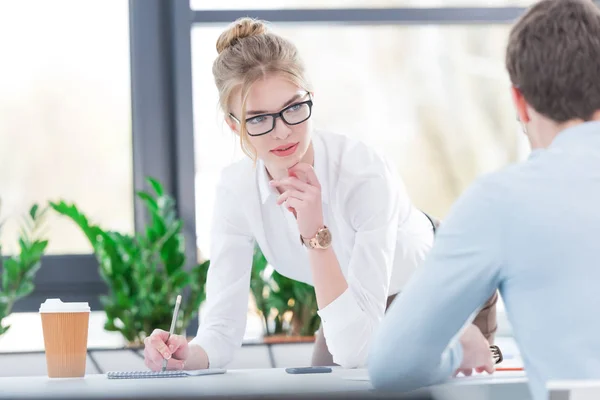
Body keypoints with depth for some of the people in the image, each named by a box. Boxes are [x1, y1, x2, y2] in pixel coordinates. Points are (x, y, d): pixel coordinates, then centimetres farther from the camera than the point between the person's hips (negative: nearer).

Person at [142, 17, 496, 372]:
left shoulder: (365, 174, -35)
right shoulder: (237, 188, -22)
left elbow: (354, 349, -38)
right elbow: (223, 327, -22)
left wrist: (316, 234, -45)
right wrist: (186, 357, -43)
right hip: (352, 308, 3)